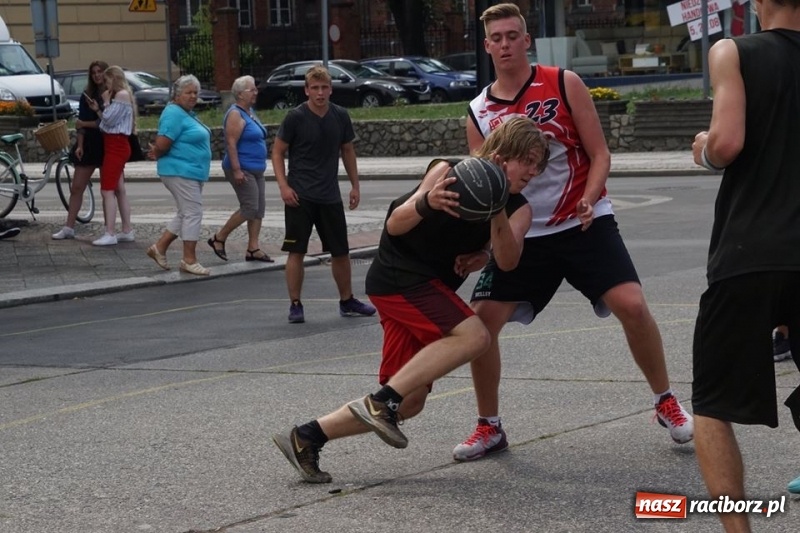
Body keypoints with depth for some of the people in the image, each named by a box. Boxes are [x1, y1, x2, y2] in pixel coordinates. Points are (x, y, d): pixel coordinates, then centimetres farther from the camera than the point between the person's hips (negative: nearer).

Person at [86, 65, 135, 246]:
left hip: (116, 145, -11)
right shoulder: (120, 96, 18)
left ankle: (110, 234, -17)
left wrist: (106, 102, -5)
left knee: (107, 190, -13)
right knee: (119, 190, 14)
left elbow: (109, 119, -18)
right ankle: (127, 231, 18)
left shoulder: (122, 95, -13)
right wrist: (97, 109, 5)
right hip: (116, 145, 11)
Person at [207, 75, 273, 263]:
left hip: (256, 170, 10)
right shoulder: (235, 114, -14)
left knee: (259, 209, 6)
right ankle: (219, 239, 0)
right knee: (250, 208, -12)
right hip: (242, 170, -10)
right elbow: (231, 144, -20)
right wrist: (236, 170, -25)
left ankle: (253, 248, 9)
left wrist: (260, 166, 24)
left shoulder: (250, 112, 15)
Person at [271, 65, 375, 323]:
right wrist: (284, 186, -13)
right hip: (300, 196, -4)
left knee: (341, 251, 10)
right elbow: (277, 152, -3)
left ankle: (347, 301, 25)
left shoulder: (340, 116, 2)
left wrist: (354, 185, 12)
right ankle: (295, 305, 4)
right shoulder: (295, 117, -9)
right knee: (296, 251, -4)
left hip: (330, 195, 4)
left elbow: (348, 151, 15)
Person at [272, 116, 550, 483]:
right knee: (472, 335, -28)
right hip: (399, 275, -8)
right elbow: (394, 225, -15)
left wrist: (498, 214, -30)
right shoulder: (451, 172, -10)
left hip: (429, 288, 8)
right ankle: (382, 402, -24)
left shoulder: (518, 209, 3)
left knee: (408, 404, 5)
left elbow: (507, 262, -14)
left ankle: (307, 438, 11)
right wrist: (426, 203, -35)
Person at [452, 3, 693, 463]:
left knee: (631, 305, -17)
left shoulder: (564, 84, -5)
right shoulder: (479, 113, 3)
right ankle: (490, 428, 12)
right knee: (480, 321, -6)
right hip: (522, 233, 3)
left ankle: (666, 404, 4)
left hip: (585, 224, -3)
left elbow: (600, 154, -6)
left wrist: (588, 200, -23)